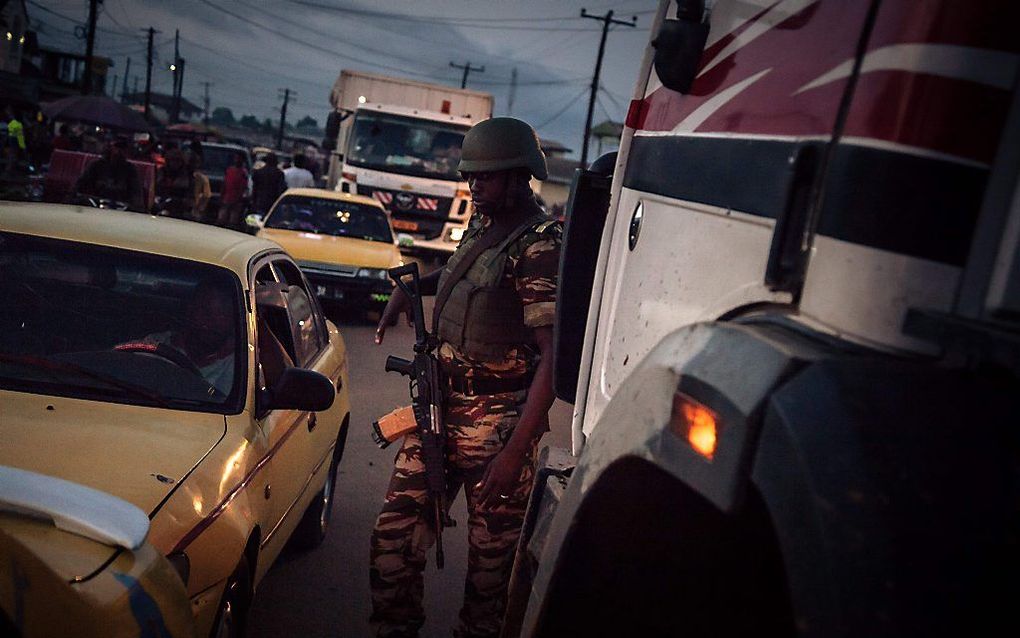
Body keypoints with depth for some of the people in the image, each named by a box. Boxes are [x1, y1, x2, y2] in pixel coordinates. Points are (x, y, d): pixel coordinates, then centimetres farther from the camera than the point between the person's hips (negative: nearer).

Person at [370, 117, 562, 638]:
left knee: (490, 556, 6)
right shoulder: (481, 226, 10)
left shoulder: (540, 246, -14)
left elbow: (554, 356, -19)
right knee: (393, 538, 8)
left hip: (498, 423, -7)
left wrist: (515, 451, -23)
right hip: (440, 409, 7)